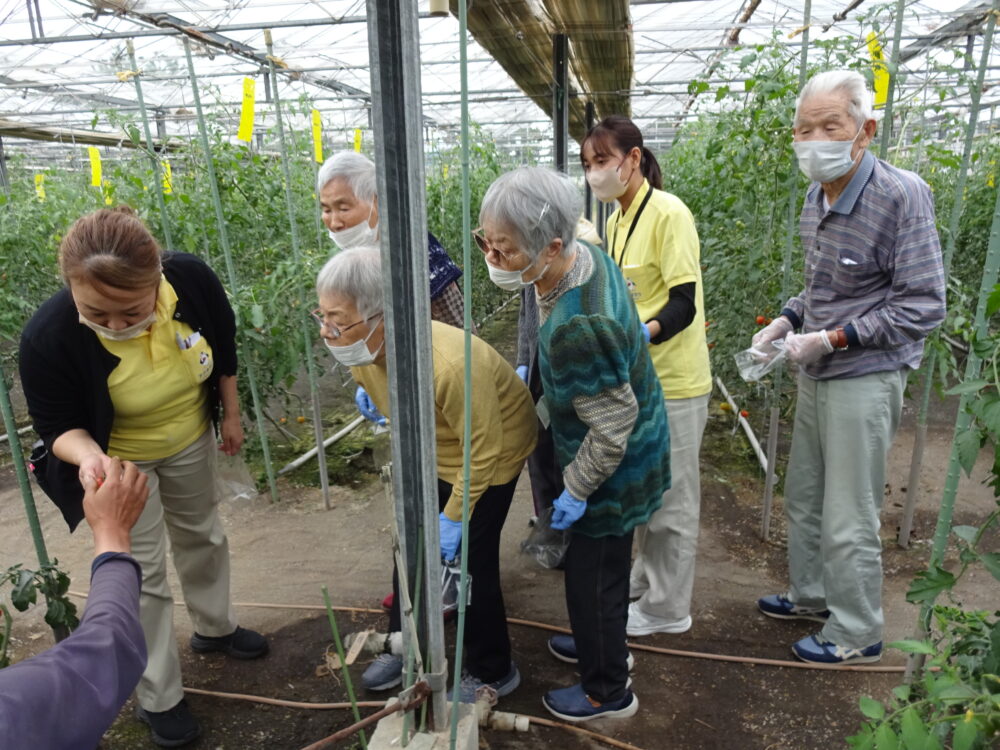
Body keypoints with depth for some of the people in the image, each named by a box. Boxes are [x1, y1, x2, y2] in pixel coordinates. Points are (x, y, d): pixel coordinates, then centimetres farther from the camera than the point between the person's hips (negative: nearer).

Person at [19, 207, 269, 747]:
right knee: (141, 577, 5)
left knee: (201, 536, 23)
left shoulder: (192, 279, -28)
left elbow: (223, 347, -7)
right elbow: (58, 426, -19)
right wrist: (89, 457, -42)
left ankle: (214, 627, 51)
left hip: (191, 440, 4)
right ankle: (159, 698, 28)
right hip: (116, 461, -3)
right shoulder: (48, 338, -35)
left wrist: (231, 416, 2)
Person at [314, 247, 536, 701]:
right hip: (433, 453, 7)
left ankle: (492, 673, 24)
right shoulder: (360, 352, -19)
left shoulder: (449, 365, -42)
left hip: (490, 455, -7)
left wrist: (454, 516, -19)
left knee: (470, 559, -1)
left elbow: (483, 450, -28)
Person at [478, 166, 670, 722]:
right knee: (602, 564, 27)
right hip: (636, 452, 9)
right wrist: (539, 382, 17)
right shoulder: (586, 255, -9)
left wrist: (576, 490, -15)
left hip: (615, 469, -9)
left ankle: (608, 692, 36)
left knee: (593, 573, 12)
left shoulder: (574, 329, -39)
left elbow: (612, 426, -29)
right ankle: (602, 646, 52)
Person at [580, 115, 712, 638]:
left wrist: (643, 335, -36)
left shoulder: (668, 213, -16)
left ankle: (668, 608, 22)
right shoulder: (616, 221, 10)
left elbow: (684, 303, -22)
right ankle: (646, 577, 39)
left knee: (671, 498, 5)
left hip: (672, 381, -9)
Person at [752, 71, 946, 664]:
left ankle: (857, 634, 23)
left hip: (864, 379, -8)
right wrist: (789, 320, 4)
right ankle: (812, 596, 39)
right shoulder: (817, 198, 7)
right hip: (818, 375, 8)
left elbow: (924, 305, -18)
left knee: (849, 521, 3)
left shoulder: (902, 195, -17)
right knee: (803, 498, 19)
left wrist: (832, 339, -22)